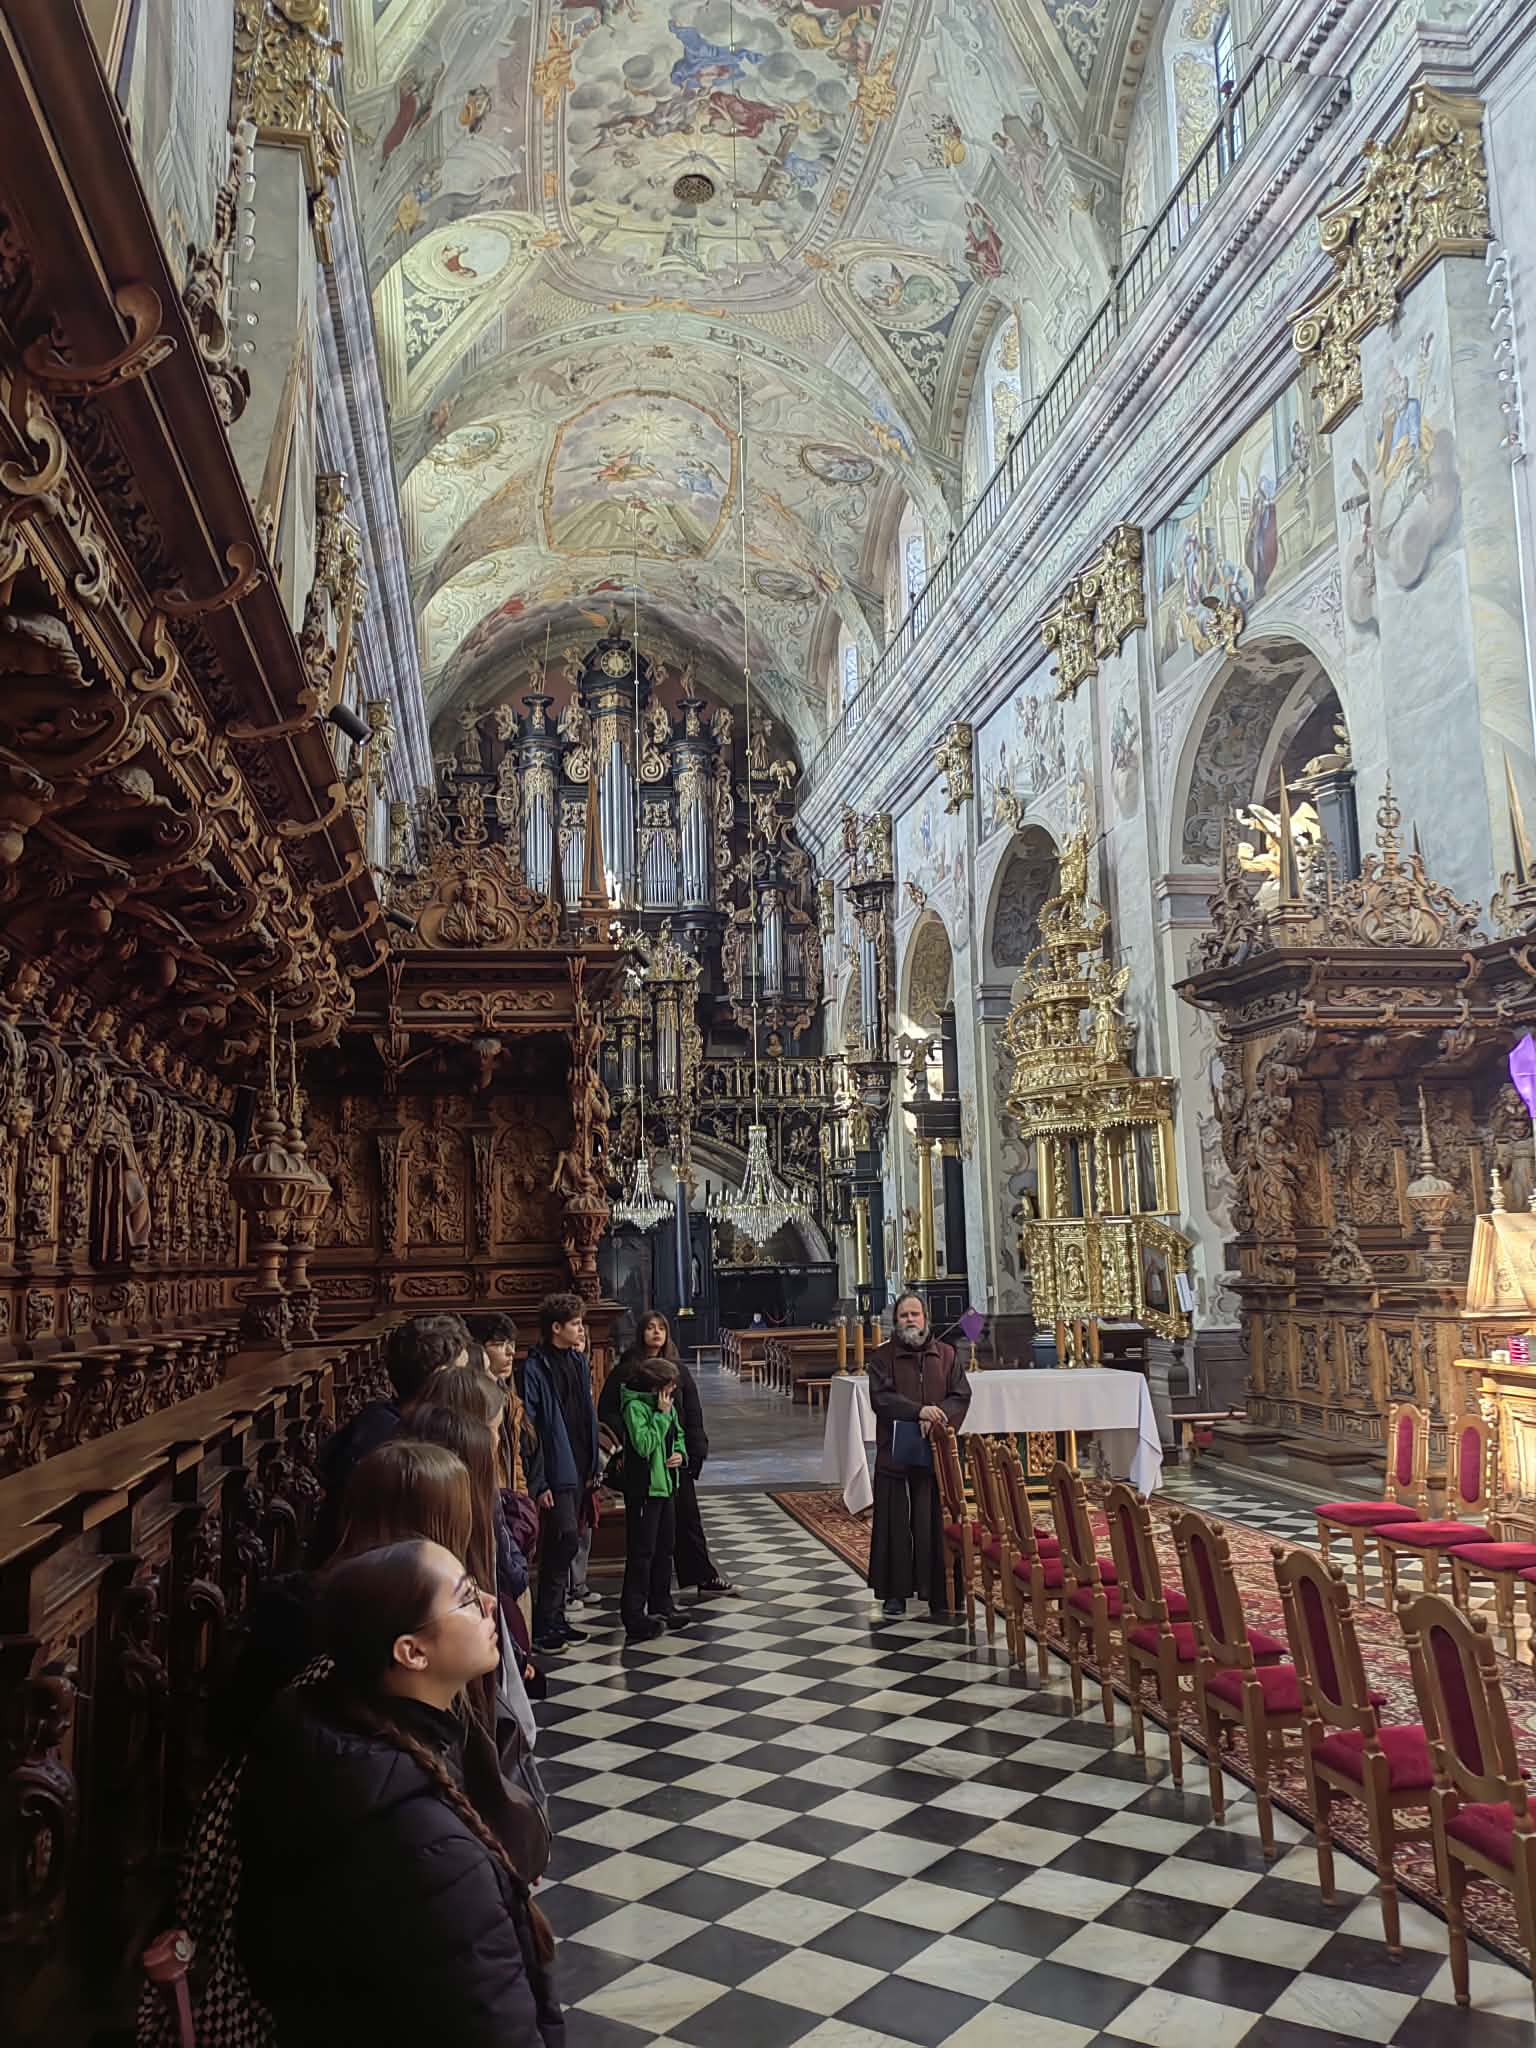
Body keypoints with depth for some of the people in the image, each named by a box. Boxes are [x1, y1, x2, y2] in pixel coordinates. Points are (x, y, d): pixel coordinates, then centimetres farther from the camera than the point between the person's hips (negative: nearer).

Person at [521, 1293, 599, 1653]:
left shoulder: (578, 1360, 10)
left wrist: (593, 1467, 14)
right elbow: (529, 1428, -16)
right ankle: (544, 1625, 1)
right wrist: (539, 1482, -19)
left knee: (564, 1544, 13)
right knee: (565, 1540, -11)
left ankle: (556, 1620, 22)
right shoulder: (536, 1368, -14)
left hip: (580, 1470, 8)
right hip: (556, 1471, -8)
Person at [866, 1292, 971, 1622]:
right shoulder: (882, 1356, 1)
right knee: (895, 1524, 4)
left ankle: (939, 1594, 12)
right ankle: (895, 1593, 14)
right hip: (895, 1453, -1)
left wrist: (937, 1417, -17)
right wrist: (919, 1411, -24)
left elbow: (961, 1396, 2)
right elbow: (880, 1397, -11)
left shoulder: (946, 1354, 8)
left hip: (935, 1453, 1)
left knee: (935, 1524, 2)